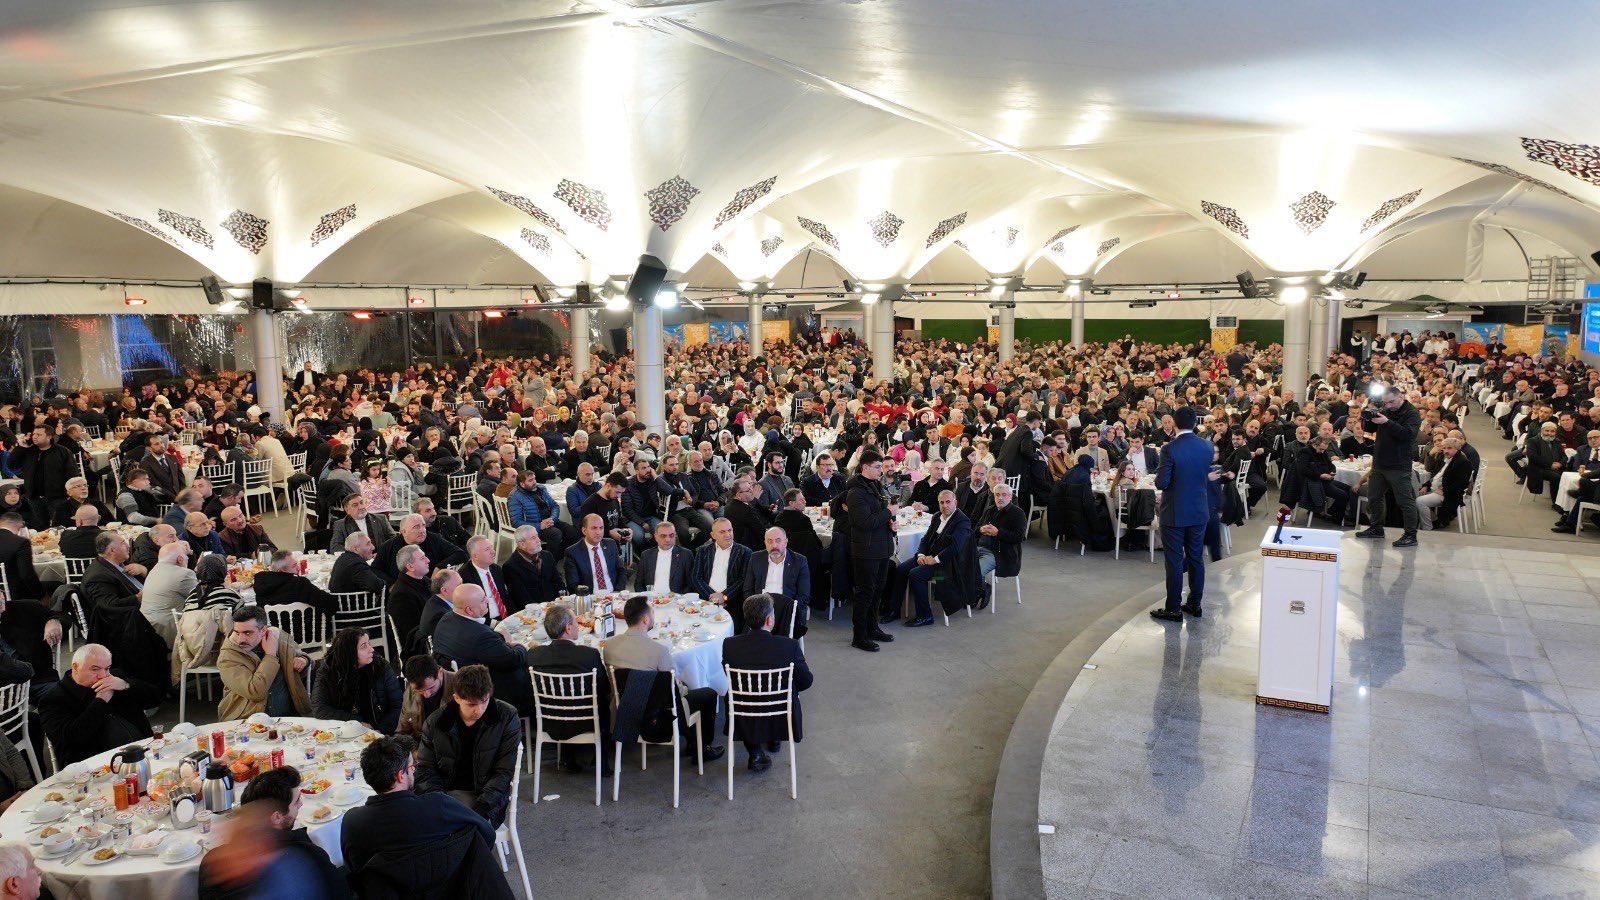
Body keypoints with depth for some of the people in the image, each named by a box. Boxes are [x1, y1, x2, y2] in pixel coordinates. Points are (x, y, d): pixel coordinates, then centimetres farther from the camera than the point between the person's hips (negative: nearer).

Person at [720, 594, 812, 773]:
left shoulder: (730, 645, -17)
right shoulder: (790, 646, -22)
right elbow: (806, 681, -8)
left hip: (744, 722, 1)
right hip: (781, 721, 0)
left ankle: (755, 753, 22)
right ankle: (774, 740, 46)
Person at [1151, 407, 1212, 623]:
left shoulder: (1170, 449, -19)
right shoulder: (1207, 446, -3)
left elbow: (1161, 483, -18)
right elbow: (1206, 475, 11)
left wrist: (1158, 477, 2)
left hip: (1175, 513, -5)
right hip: (1200, 511, 5)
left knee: (1174, 561, 2)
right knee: (1196, 558, 15)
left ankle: (1173, 609, 7)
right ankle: (1195, 604, 24)